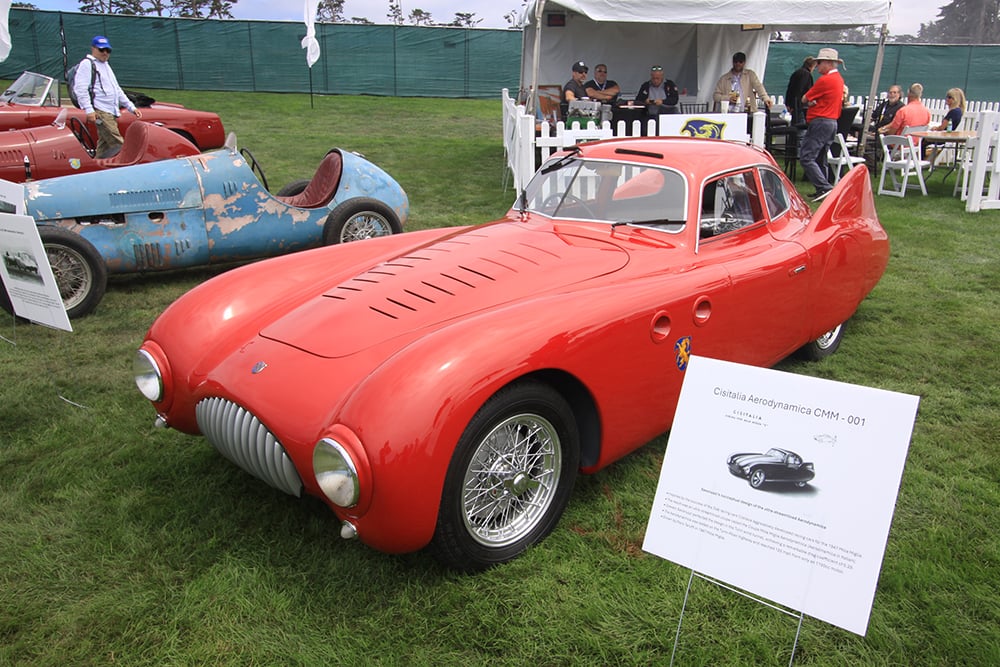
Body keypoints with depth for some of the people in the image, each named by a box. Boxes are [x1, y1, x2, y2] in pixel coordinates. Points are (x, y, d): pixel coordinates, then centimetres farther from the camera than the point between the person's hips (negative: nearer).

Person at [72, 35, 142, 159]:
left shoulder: (106, 66, 28)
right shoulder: (87, 64, 0)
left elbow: (117, 90, 32)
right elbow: (80, 89, -10)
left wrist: (131, 107, 23)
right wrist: (89, 110, -20)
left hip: (111, 112, 9)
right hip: (100, 112, -9)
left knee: (104, 146, 8)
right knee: (118, 144, -18)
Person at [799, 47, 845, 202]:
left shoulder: (825, 80, -14)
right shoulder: (839, 79, 17)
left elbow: (805, 99, -10)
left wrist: (810, 101, 10)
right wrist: (815, 102, -4)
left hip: (820, 122, -10)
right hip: (833, 122, 10)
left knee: (806, 157, -12)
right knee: (820, 159, 14)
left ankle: (824, 188, -19)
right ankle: (822, 190, 16)